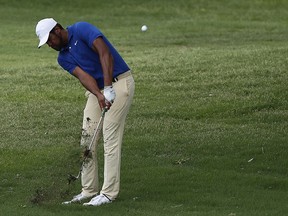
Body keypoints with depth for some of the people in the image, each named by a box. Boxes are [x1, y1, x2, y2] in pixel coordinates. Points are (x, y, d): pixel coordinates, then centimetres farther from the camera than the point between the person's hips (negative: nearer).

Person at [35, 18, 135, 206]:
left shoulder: (82, 30, -13)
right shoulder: (63, 58, 8)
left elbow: (105, 54, -25)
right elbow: (83, 76, -10)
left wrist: (108, 89, -31)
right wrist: (99, 95, -29)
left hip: (119, 83, -8)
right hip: (97, 89, 8)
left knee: (110, 137, -11)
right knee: (88, 137, 4)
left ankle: (109, 192, -10)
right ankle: (89, 190, 11)